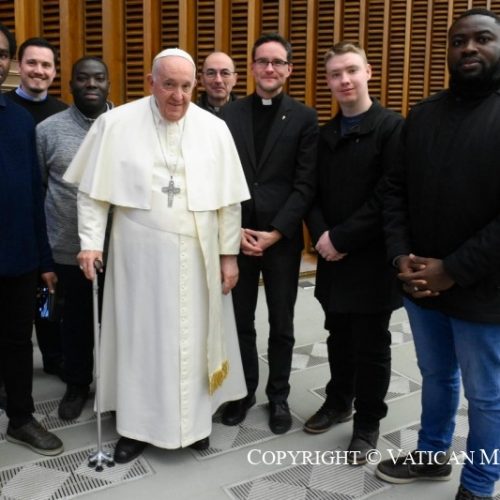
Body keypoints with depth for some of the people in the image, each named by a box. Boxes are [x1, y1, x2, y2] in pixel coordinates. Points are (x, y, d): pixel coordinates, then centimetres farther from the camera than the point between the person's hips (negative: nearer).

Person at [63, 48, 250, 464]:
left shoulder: (214, 129, -1)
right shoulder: (116, 124, -3)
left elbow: (228, 198, 1)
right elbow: (93, 190, 0)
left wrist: (229, 254, 0)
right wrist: (91, 242, -7)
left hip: (197, 256, 1)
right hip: (139, 255, -1)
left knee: (194, 338, 11)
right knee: (140, 337, 9)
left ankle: (195, 417, 30)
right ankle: (138, 424, 26)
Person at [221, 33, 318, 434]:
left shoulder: (304, 118, 0)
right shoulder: (229, 114, 5)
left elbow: (305, 185, -5)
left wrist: (275, 232, -12)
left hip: (282, 238, -1)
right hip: (237, 236, 2)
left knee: (282, 325, 10)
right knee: (241, 322, 11)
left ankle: (279, 395, 29)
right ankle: (244, 390, 31)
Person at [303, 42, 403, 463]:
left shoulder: (392, 127, -9)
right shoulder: (326, 134, 11)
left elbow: (388, 197, -17)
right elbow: (314, 192, 8)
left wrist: (343, 239, -17)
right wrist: (321, 235, -9)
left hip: (371, 258, -5)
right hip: (332, 257, 5)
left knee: (371, 345, 8)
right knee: (339, 338, 18)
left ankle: (368, 422, 26)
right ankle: (339, 401, 39)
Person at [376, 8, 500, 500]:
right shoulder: (422, 114, 7)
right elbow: (395, 191, 6)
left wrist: (453, 271, -18)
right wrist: (400, 257, -7)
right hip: (419, 284, 5)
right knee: (436, 378, 22)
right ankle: (432, 454, 43)